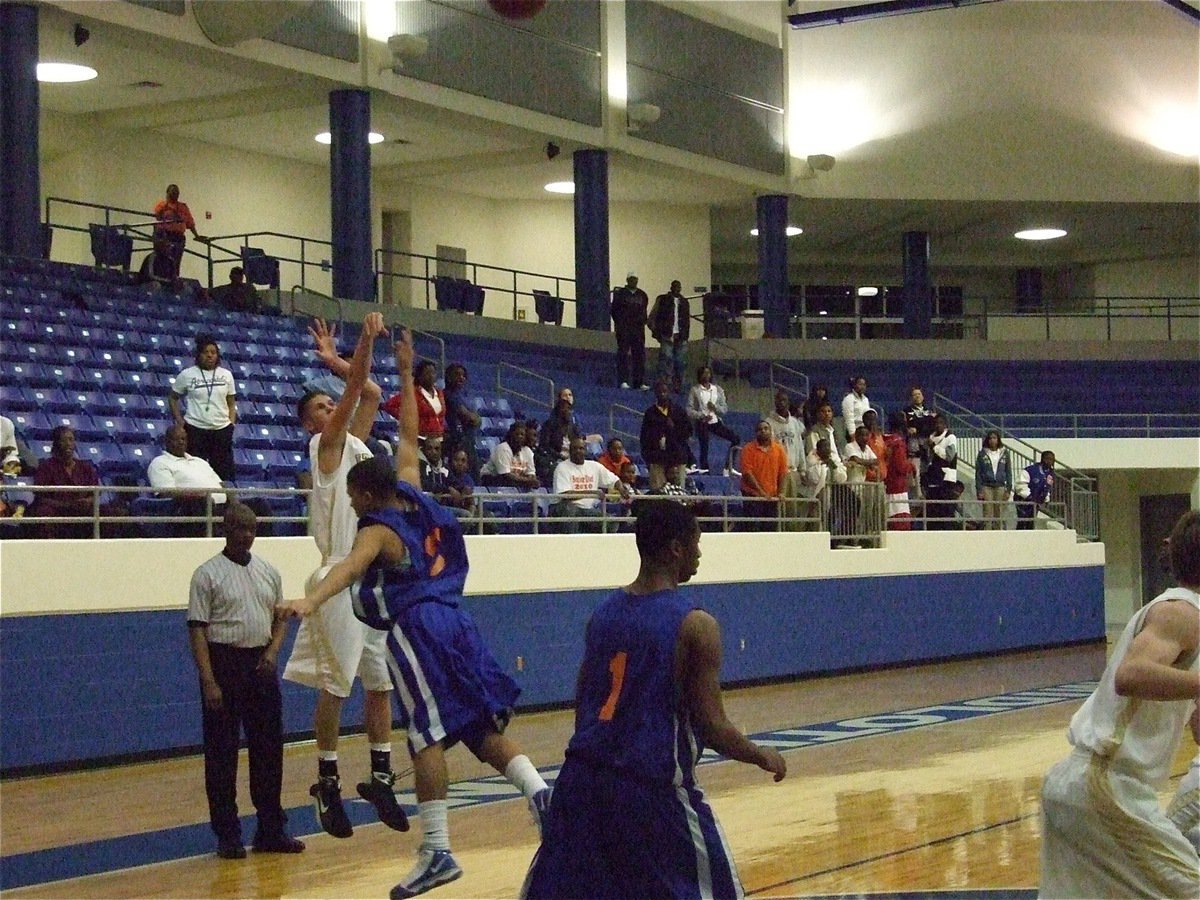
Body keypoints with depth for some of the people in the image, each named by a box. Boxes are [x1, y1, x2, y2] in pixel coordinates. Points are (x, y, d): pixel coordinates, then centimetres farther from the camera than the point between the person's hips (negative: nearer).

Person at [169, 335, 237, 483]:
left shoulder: (226, 375, 8)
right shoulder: (187, 375, 0)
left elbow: (231, 402, 14)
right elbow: (172, 398, 8)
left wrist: (232, 423, 1)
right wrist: (180, 421, -1)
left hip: (222, 430, 3)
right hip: (195, 430, -3)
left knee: (224, 473, 3)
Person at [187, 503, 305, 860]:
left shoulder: (269, 572, 10)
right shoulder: (208, 574, -6)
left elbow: (280, 618, 17)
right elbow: (197, 629, -9)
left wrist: (273, 650, -3)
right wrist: (209, 682, -16)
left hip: (261, 664, 5)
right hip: (224, 662, -5)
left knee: (269, 749, 7)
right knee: (222, 753, 0)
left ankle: (271, 829, 16)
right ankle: (227, 835, 6)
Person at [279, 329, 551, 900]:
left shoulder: (377, 528, -4)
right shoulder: (413, 498, 15)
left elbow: (350, 567, -27)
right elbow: (408, 436, 29)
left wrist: (310, 601, -43)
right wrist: (406, 375, 36)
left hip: (417, 630, -8)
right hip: (454, 622, 8)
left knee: (429, 735, -9)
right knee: (482, 728, 14)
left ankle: (437, 852, -12)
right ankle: (537, 790, -6)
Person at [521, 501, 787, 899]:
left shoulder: (603, 612, 8)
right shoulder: (695, 625, -10)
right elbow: (711, 728, -10)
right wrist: (763, 756, 7)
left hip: (583, 777, 6)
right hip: (654, 791, -6)